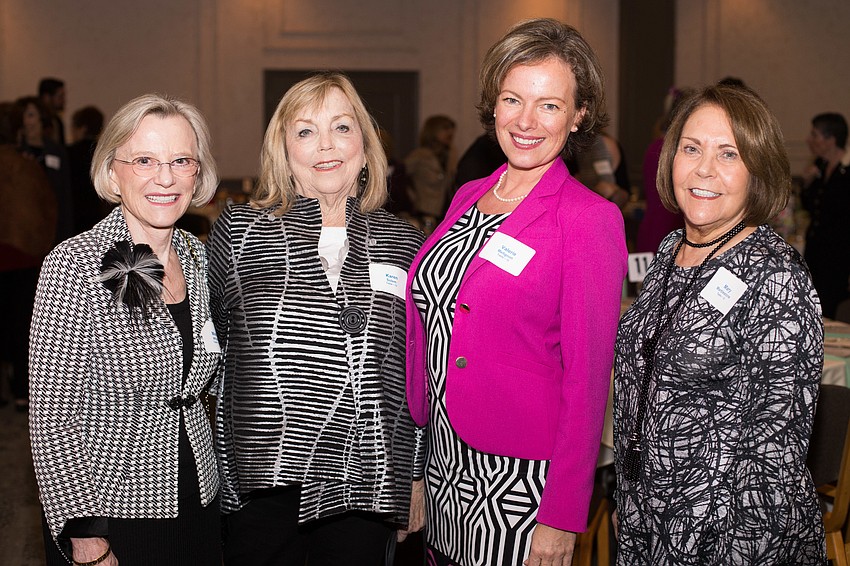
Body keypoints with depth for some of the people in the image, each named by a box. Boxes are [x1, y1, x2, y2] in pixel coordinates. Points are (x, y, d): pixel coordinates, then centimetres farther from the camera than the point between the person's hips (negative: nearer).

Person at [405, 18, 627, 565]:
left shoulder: (590, 218, -13)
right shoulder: (468, 197, 7)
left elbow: (587, 377, -14)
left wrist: (563, 518, -15)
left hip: (519, 479, -6)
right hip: (442, 461, 6)